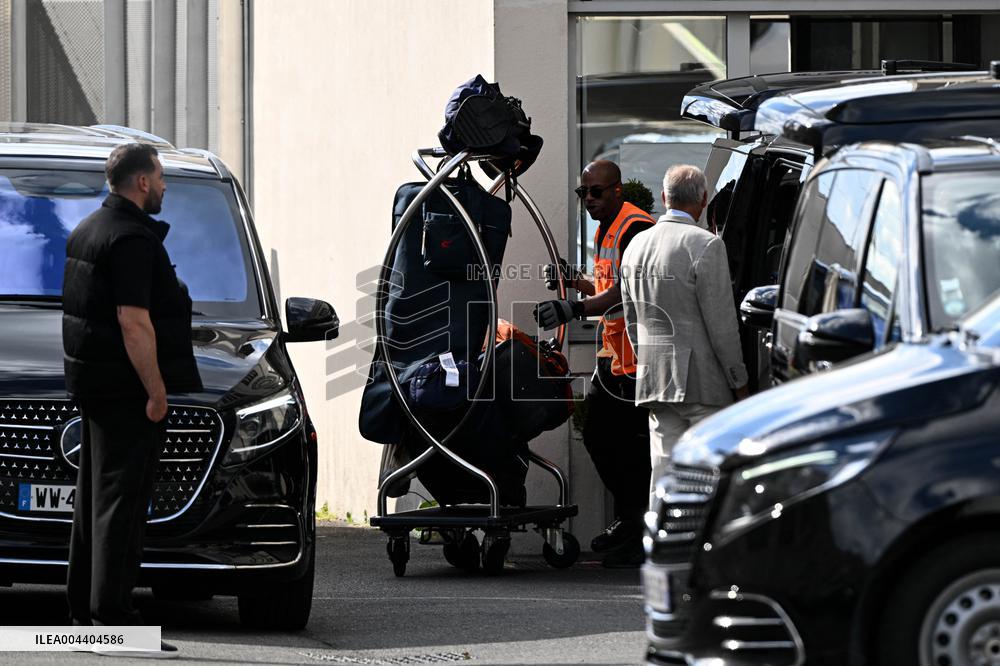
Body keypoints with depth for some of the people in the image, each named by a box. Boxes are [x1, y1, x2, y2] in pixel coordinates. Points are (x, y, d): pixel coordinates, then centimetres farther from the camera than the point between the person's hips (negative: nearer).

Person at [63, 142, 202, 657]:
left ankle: (84, 610, 20)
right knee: (121, 500, -10)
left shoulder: (88, 230, 14)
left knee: (95, 495, 15)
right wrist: (156, 390, -19)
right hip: (128, 389, -10)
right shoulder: (132, 238, -18)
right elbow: (134, 323, -23)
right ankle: (112, 618, -12)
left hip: (90, 379, 10)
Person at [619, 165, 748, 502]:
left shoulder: (636, 246, 10)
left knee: (665, 465, 7)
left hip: (654, 382, 7)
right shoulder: (705, 245, -13)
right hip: (702, 382, -7)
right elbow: (721, 323, -13)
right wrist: (739, 381, -5)